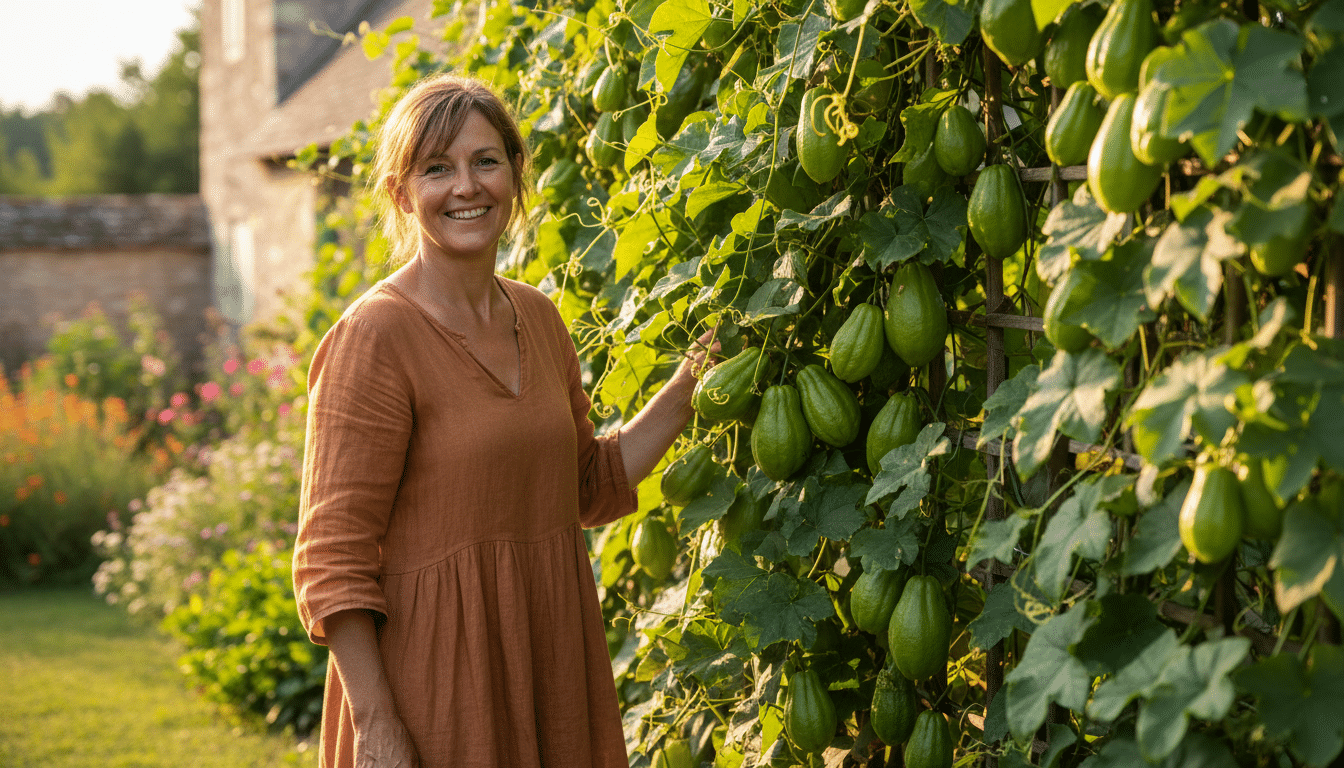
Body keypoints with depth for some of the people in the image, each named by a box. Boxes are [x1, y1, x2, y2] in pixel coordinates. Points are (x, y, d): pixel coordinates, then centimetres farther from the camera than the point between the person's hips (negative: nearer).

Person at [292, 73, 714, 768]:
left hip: (546, 660, 6)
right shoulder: (373, 336, -14)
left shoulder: (536, 317, 7)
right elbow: (332, 560, -15)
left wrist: (687, 386, 10)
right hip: (432, 677, -6)